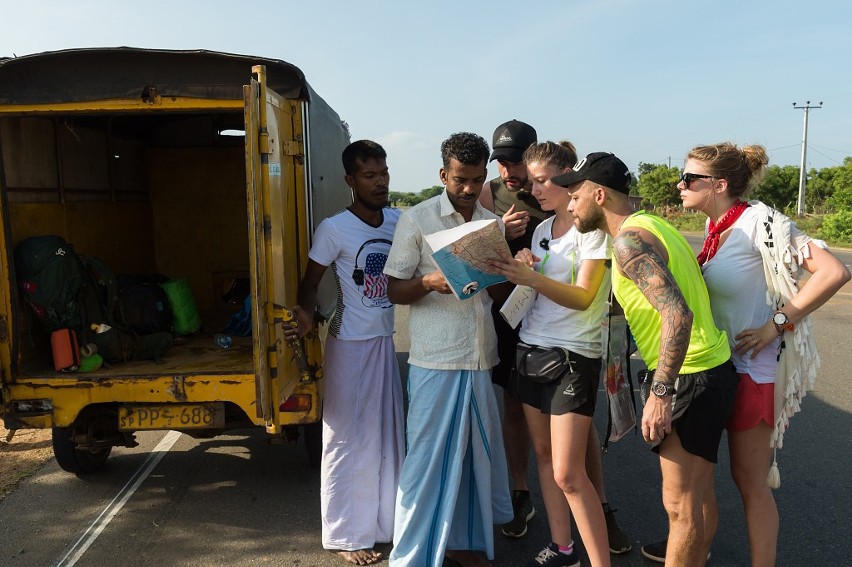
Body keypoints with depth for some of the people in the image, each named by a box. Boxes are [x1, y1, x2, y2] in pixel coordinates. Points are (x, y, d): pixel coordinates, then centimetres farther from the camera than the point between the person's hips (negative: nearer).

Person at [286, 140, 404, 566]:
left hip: (388, 339, 6)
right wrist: (306, 313, -27)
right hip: (350, 343, -6)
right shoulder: (334, 229, -13)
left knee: (388, 434, 16)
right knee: (349, 437, 4)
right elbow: (310, 282, -7)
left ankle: (385, 522, 35)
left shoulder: (399, 221, 1)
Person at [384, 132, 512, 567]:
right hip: (435, 359, -5)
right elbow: (394, 290, -2)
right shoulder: (417, 219, -2)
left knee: (475, 451, 12)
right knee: (429, 454, 1)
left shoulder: (494, 223, 12)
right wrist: (429, 283, -21)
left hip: (481, 358, 5)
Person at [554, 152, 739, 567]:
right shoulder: (650, 224, 12)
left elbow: (677, 313, -28)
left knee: (680, 502, 2)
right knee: (699, 492, 20)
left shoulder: (628, 238, -17)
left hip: (687, 376, -10)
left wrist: (661, 392, -26)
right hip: (710, 367, 10)